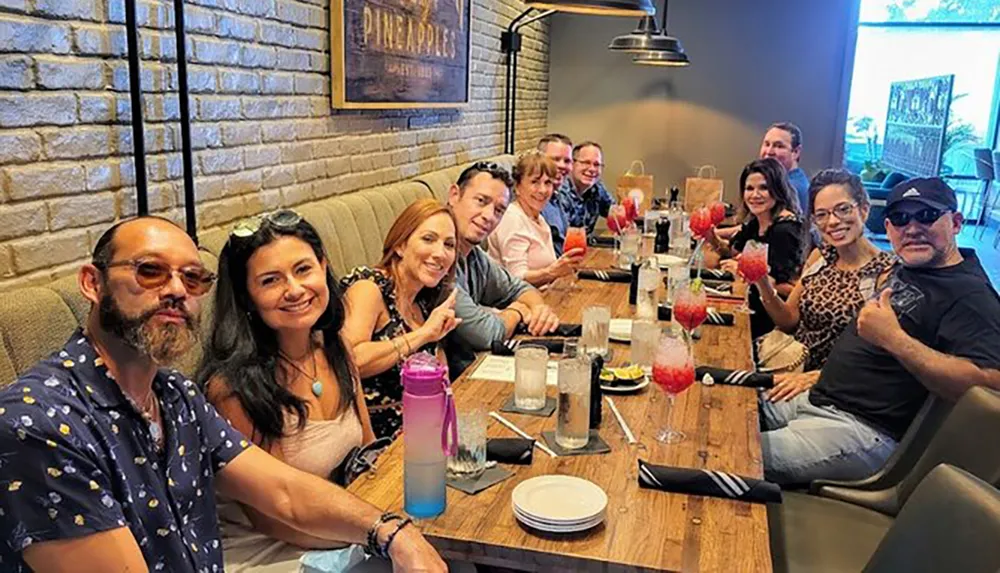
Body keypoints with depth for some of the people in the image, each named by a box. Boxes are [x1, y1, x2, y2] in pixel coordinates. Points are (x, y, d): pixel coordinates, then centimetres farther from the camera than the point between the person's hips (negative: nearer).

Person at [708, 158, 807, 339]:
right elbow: (741, 256, 17)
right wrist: (716, 242, 1)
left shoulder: (786, 229, -19)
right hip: (754, 308, 8)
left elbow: (792, 288, -23)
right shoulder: (755, 222, 5)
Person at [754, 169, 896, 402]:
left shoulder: (886, 272, -15)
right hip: (795, 370, 5)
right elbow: (790, 321, 8)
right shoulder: (819, 257, 5)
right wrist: (765, 287, -10)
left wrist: (813, 378, -26)